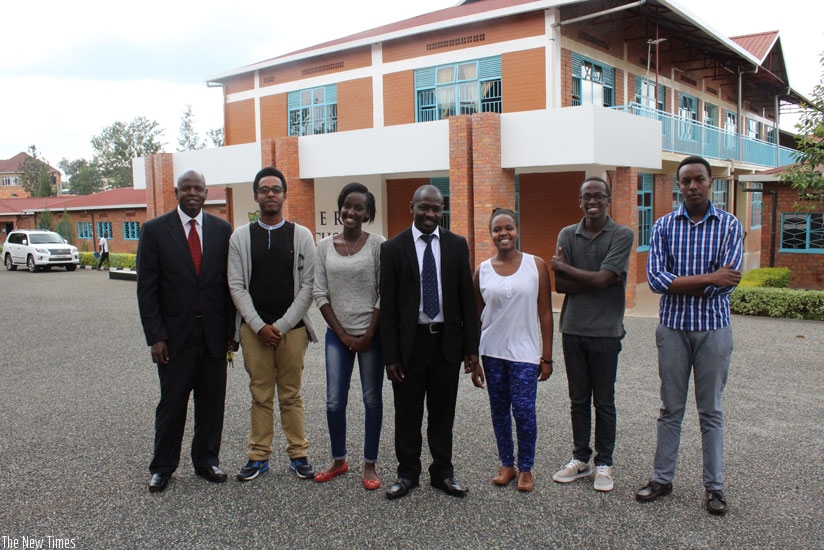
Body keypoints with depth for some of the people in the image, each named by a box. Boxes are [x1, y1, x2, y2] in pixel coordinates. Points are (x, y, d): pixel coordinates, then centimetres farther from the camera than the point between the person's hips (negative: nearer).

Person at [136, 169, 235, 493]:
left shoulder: (222, 229, 5)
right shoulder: (155, 230, -1)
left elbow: (230, 282, 6)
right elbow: (146, 288, -3)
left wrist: (232, 330, 2)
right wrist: (155, 336, -9)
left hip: (214, 332, 2)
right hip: (175, 333, -2)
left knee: (212, 401, 10)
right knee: (172, 402, 7)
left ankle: (206, 460, 27)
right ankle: (162, 467, 24)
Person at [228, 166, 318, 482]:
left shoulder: (301, 235, 2)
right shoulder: (241, 236, 5)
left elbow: (308, 285, -2)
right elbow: (236, 286, 2)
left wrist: (282, 325, -9)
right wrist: (260, 326, -8)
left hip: (292, 328, -1)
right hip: (253, 328, 1)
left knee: (291, 394, 8)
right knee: (260, 394, 8)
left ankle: (298, 454, 20)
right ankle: (259, 456, 20)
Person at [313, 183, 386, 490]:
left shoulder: (378, 244, -4)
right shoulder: (325, 246, 4)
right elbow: (320, 294, 3)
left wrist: (369, 335, -9)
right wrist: (342, 334, -4)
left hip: (371, 334, -2)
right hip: (337, 334, 2)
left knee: (372, 399, 7)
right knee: (334, 401, 3)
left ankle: (370, 464, 21)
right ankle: (339, 460, 24)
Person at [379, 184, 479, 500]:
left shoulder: (457, 246, 3)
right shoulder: (393, 248, -2)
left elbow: (467, 298, 4)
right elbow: (388, 305, -3)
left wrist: (471, 346, 0)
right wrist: (391, 354, -7)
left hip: (447, 341, 2)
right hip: (410, 342, -1)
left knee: (443, 413, 13)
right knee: (407, 414, 10)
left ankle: (442, 473, 28)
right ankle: (407, 474, 27)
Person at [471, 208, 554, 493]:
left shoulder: (536, 265, -3)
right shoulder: (482, 270, 2)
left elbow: (545, 313, -1)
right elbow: (476, 318, 6)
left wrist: (547, 356, -3)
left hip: (525, 352, -2)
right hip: (492, 352, 2)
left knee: (523, 410, -4)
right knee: (499, 409, 10)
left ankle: (525, 467, 16)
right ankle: (506, 464, 27)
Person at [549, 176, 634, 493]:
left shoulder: (622, 235, -5)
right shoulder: (567, 235, 5)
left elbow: (602, 278, -17)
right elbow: (559, 285, -4)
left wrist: (565, 268, -5)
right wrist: (595, 280, -13)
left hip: (605, 332, -3)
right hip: (572, 329, 3)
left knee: (604, 402, 7)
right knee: (578, 400, 13)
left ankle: (604, 464, 21)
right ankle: (580, 459, 26)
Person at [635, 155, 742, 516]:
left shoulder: (729, 225, -1)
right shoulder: (664, 226, 1)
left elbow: (728, 281, -14)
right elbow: (655, 279, -12)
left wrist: (678, 284, -14)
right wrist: (708, 278, -17)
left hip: (714, 328, -1)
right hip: (673, 328, 1)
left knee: (711, 411, 9)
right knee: (671, 409, 11)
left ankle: (714, 486, 21)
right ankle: (662, 478, 23)